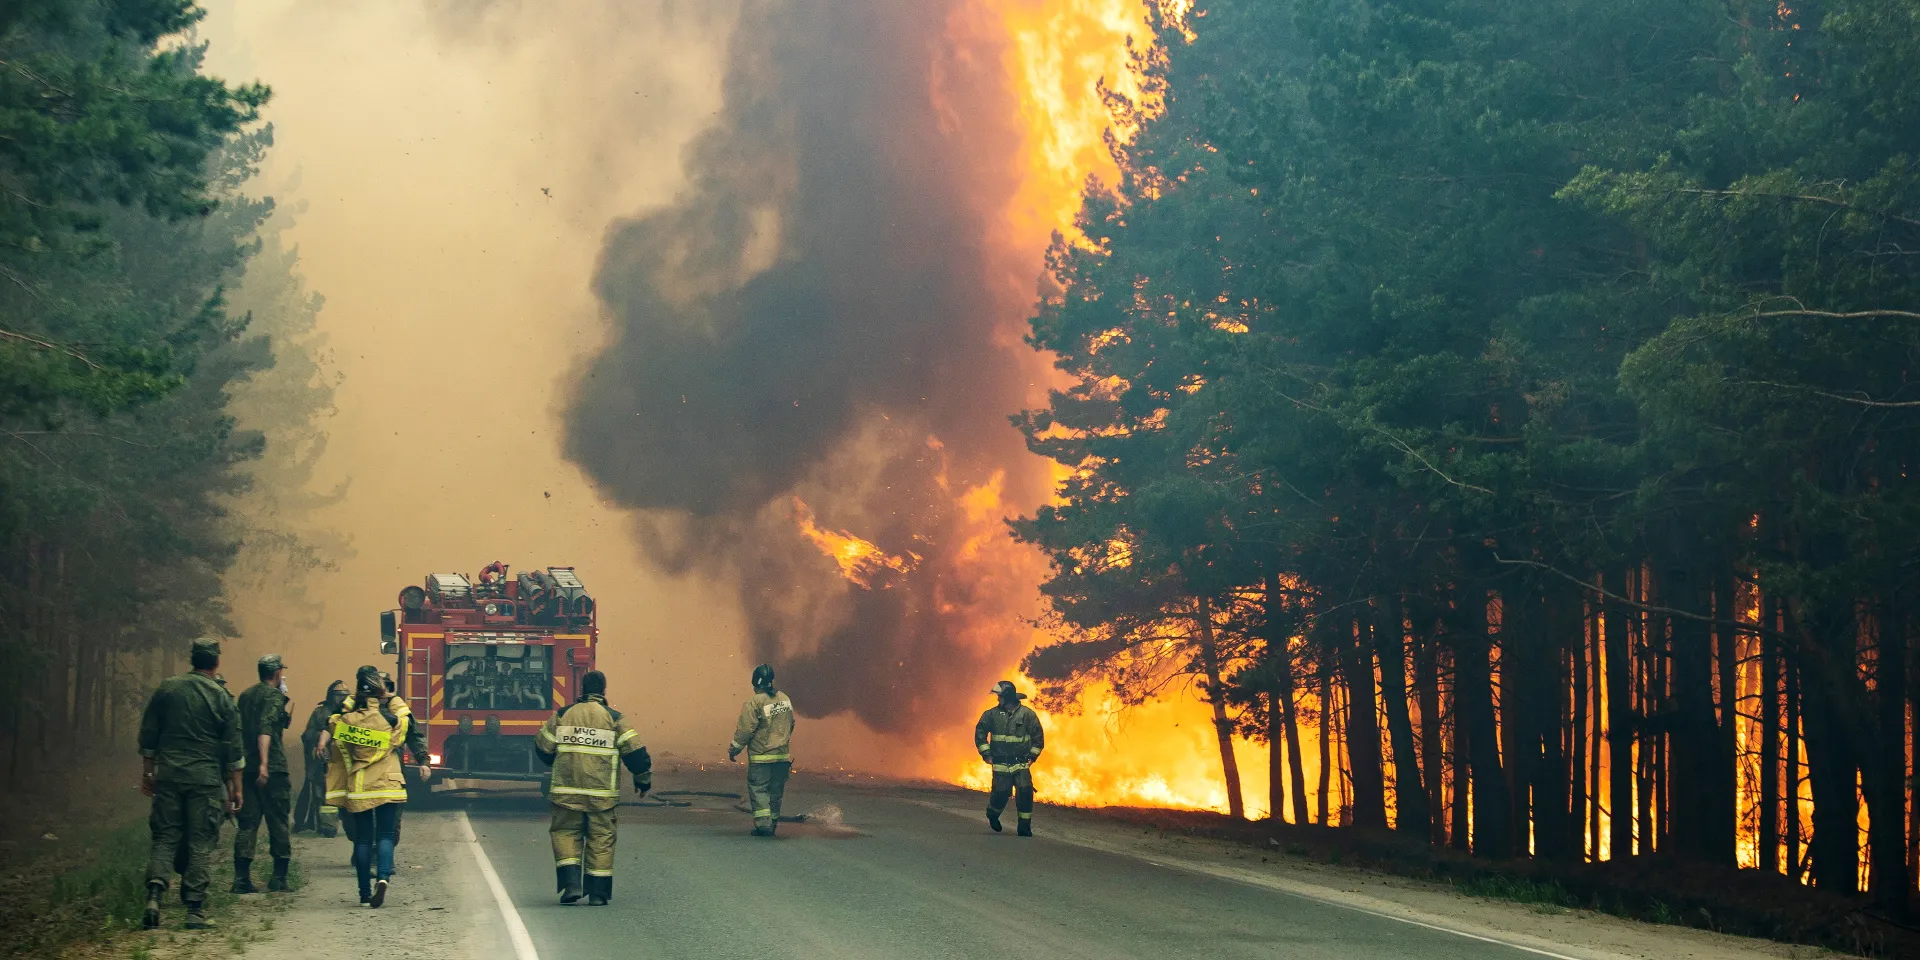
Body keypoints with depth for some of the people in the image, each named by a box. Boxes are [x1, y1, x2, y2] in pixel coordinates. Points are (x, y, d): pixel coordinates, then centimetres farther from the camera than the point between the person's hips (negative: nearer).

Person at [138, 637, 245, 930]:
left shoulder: (167, 689, 4)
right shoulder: (220, 698, -3)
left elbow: (148, 735, 9)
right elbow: (233, 749, -1)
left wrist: (147, 773, 20)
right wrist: (235, 788, 7)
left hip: (168, 775, 2)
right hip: (205, 778, -2)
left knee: (164, 838, 8)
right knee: (200, 843, 3)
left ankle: (154, 895, -12)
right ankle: (195, 910, 1)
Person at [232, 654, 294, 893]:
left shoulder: (245, 695, 16)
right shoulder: (274, 695, -8)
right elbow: (265, 729, -22)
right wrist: (264, 763, -28)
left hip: (246, 768, 7)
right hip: (271, 769, -7)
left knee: (248, 822, 5)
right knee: (278, 822, 4)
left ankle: (241, 877, -4)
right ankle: (279, 877, 6)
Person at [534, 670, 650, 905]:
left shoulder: (561, 716, 4)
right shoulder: (614, 719, -1)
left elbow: (543, 749, 12)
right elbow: (635, 752, -3)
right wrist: (643, 779, 13)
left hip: (567, 790, 1)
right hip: (602, 793, -1)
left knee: (566, 833, 11)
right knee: (601, 839, 7)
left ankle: (571, 883, -5)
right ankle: (597, 892, 5)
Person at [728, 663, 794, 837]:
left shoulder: (753, 703, -14)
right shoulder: (784, 699, 7)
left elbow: (745, 730, -14)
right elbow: (790, 724, 17)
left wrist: (734, 749, -1)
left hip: (761, 756, -6)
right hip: (783, 755, 6)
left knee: (758, 789, -1)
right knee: (775, 791, 13)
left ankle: (763, 823, -11)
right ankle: (773, 822, 18)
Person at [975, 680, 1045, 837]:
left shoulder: (1027, 714, 0)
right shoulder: (992, 714, 2)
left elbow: (1038, 736, 8)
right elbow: (980, 732, 11)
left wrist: (1032, 756, 3)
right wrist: (986, 753, 5)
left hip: (1021, 763, 0)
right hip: (1000, 764, 0)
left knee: (1025, 792, -12)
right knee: (1001, 793, -7)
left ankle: (1024, 827, -2)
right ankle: (992, 814, 26)